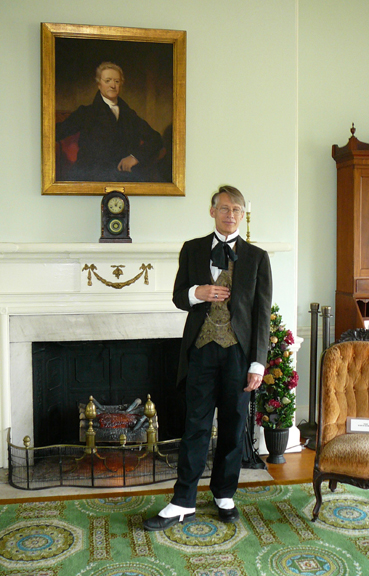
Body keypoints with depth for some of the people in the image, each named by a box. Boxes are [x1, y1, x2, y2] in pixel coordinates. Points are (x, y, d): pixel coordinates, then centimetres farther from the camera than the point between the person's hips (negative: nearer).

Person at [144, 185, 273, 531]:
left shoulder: (256, 257, 5)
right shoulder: (192, 250, 8)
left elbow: (262, 313, 2)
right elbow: (178, 297, 11)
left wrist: (258, 363, -5)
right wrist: (196, 293, -13)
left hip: (239, 351, 0)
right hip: (202, 349, 0)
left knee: (233, 427, 10)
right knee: (196, 427, 3)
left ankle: (224, 495, 28)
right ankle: (183, 503, 13)